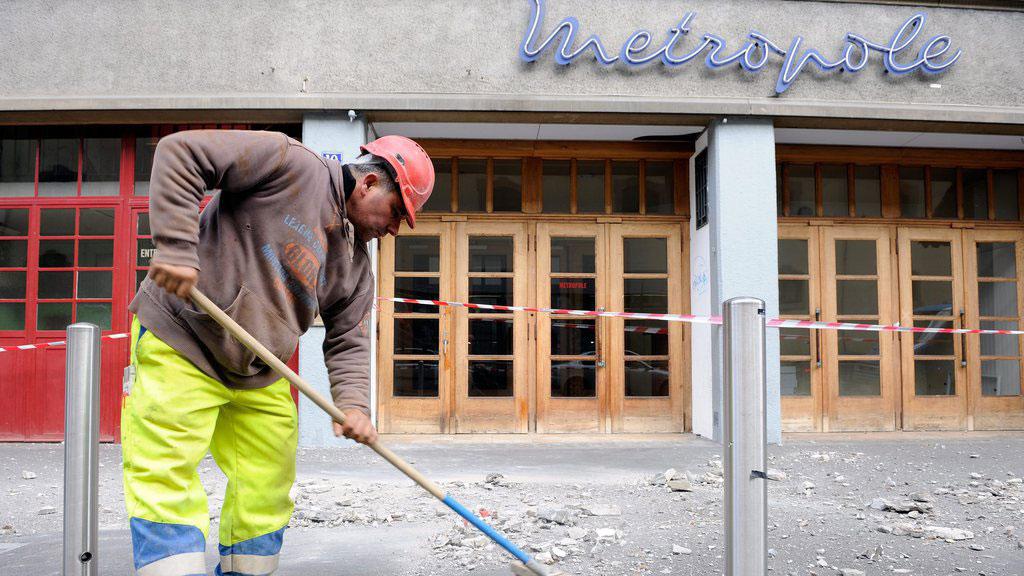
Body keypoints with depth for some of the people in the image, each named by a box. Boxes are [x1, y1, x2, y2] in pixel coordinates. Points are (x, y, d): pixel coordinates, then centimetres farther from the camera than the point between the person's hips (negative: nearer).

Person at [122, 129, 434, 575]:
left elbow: (348, 342, 9)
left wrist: (353, 404, -10)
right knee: (166, 479, -10)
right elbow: (181, 153, -16)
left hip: (259, 380, 8)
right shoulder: (290, 164, -11)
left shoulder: (356, 264, 11)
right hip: (180, 342, -7)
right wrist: (177, 248, -25)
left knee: (266, 496, 10)